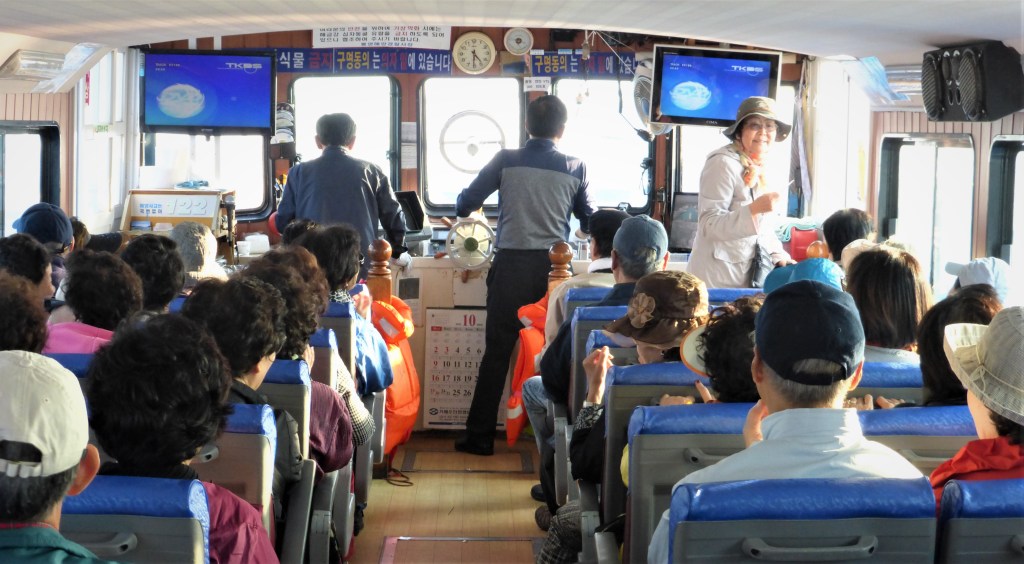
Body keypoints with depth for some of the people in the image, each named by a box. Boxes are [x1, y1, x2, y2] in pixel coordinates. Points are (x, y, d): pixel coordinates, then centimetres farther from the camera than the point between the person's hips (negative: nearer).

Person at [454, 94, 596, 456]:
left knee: (497, 351, 4)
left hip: (511, 264, -1)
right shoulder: (575, 168, 3)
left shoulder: (506, 161, -1)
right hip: (554, 265, 1)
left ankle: (479, 436, 6)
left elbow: (465, 205, 2)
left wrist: (465, 206, 26)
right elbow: (590, 223, 13)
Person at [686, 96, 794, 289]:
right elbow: (708, 225, -21)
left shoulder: (760, 166, 10)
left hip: (749, 272, 8)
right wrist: (753, 209, -29)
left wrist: (778, 255, 5)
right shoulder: (723, 163, -15)